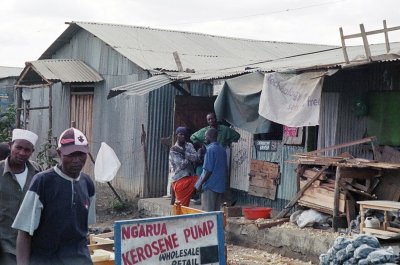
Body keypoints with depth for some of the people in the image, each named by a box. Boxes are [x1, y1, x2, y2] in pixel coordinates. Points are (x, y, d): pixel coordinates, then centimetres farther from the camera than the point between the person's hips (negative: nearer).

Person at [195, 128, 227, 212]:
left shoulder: (210, 149, -13)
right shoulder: (222, 149, 11)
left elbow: (208, 170, -17)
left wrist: (200, 184, -11)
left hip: (210, 186, -8)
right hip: (220, 186, 8)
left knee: (208, 212, -2)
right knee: (216, 212, 10)